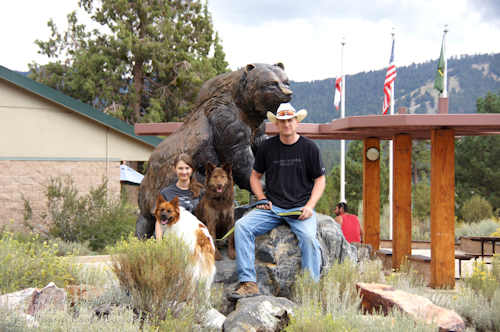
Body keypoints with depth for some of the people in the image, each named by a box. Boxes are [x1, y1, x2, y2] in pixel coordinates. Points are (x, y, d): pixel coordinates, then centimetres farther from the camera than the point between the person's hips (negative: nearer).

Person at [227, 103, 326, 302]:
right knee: (241, 226, -22)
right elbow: (255, 176, 20)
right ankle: (248, 283, -25)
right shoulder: (267, 147, 8)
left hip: (300, 208, -2)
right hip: (272, 208, 3)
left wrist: (310, 206, -8)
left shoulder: (309, 147, 3)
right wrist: (262, 199, 2)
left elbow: (320, 180, 7)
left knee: (309, 236, -33)